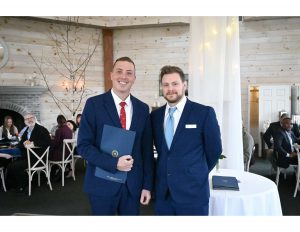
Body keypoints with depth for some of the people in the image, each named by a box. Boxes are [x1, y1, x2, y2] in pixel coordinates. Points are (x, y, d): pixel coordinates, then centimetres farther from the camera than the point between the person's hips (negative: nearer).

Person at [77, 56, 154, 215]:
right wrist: (114, 163, -20)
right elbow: (83, 145, -9)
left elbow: (147, 149, 5)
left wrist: (147, 185, 2)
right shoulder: (94, 104, -6)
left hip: (133, 184, 3)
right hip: (103, 184, -3)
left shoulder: (142, 108, 4)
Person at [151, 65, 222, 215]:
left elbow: (214, 150, -2)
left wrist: (198, 174, 8)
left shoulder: (204, 113, -9)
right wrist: (165, 172, 11)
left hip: (192, 191, -4)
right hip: (162, 192, 4)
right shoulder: (155, 115, 5)